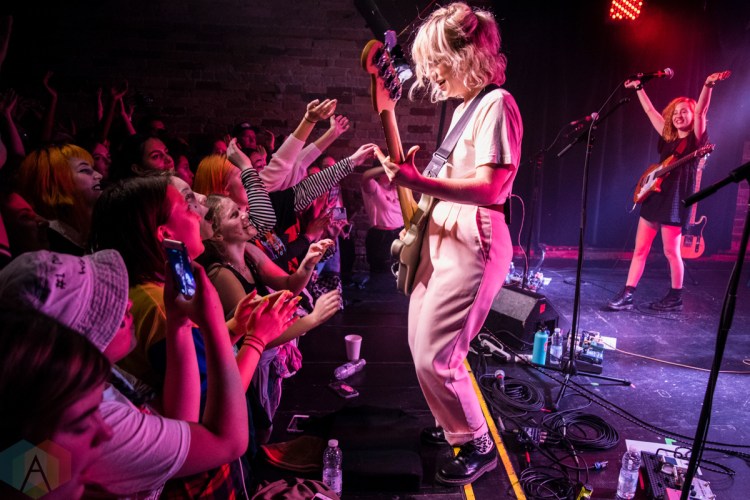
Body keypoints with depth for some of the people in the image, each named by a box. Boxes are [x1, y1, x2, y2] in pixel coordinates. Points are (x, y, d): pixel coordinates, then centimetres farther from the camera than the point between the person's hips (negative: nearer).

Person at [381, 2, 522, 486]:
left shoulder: (496, 103, -13)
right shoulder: (465, 105, 15)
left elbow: (489, 187, -24)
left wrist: (419, 182, -33)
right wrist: (413, 168, 9)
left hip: (471, 242, -10)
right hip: (440, 236, 10)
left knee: (434, 357, -8)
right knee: (421, 345, 17)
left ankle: (478, 446, 16)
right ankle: (454, 423, 39)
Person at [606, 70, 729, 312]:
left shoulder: (696, 138, -2)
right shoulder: (668, 137, 14)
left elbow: (700, 110, -18)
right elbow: (650, 110, 20)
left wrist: (708, 85, -33)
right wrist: (639, 88, 21)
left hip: (675, 198, -6)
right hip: (654, 195, 7)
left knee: (671, 252, 0)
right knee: (640, 250, 4)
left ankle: (675, 298, 15)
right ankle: (627, 295, 7)